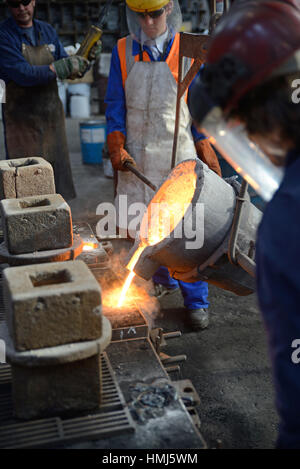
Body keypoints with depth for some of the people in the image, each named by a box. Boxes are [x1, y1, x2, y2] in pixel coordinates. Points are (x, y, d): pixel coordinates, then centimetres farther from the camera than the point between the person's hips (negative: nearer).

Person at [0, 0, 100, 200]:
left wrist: (86, 58, -6)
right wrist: (59, 68, -26)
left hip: (52, 116, 6)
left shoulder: (48, 31, 10)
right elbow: (22, 74, -20)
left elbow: (69, 70, 13)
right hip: (22, 121, -5)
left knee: (58, 172, 11)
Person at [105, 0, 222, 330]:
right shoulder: (123, 52, 6)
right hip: (138, 154, 2)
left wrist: (206, 152, 1)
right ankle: (163, 281, 32)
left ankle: (195, 301, 8)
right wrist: (117, 148, -6)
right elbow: (115, 104, 7)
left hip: (180, 153, -2)